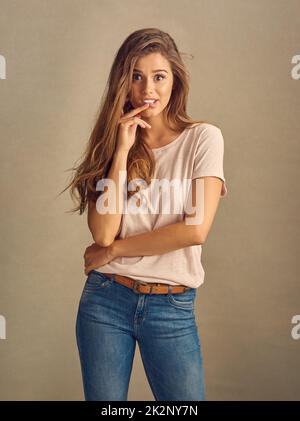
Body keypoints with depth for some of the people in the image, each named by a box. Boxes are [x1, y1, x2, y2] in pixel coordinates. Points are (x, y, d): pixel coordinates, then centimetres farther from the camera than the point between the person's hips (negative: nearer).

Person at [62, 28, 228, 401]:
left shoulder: (203, 138, -4)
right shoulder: (112, 140, 4)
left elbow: (196, 229, -16)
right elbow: (102, 232, -10)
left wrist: (113, 250, -8)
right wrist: (123, 151, -12)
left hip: (172, 307, -2)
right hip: (105, 299, 2)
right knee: (103, 398, 14)